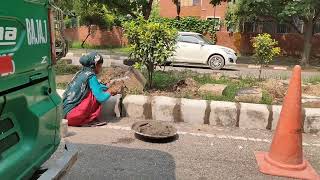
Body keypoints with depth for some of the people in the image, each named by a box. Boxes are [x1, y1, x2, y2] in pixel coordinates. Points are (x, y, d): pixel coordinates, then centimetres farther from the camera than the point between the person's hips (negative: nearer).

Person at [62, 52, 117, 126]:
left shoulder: (81, 73, 11)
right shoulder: (91, 76, -13)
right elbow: (101, 98, -17)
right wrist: (110, 92, 2)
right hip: (71, 115, -9)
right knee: (95, 95, -10)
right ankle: (90, 120, 0)